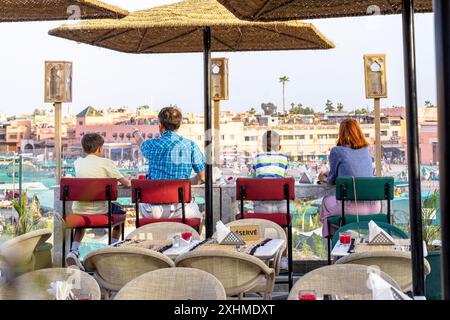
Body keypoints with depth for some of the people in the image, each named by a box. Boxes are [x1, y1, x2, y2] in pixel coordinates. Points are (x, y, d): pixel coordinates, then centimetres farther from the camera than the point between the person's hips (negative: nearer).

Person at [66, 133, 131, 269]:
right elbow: (125, 183, 2)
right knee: (120, 212, 27)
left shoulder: (78, 162, 8)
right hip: (99, 210, -4)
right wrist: (129, 183, 26)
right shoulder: (106, 162, -5)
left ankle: (74, 251, 11)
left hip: (79, 209, 4)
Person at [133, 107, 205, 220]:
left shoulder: (152, 145, -4)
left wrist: (137, 134, 46)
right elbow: (202, 178, -2)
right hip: (179, 209, -1)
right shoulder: (191, 146, -5)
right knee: (196, 215, 31)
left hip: (154, 210, 1)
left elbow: (141, 144, 22)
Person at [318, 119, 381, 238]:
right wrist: (329, 174, 39)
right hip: (374, 206, 5)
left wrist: (324, 178, 30)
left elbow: (332, 180, 6)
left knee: (326, 201, 26)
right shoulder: (366, 150, 11)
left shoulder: (336, 151, -5)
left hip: (352, 206, -5)